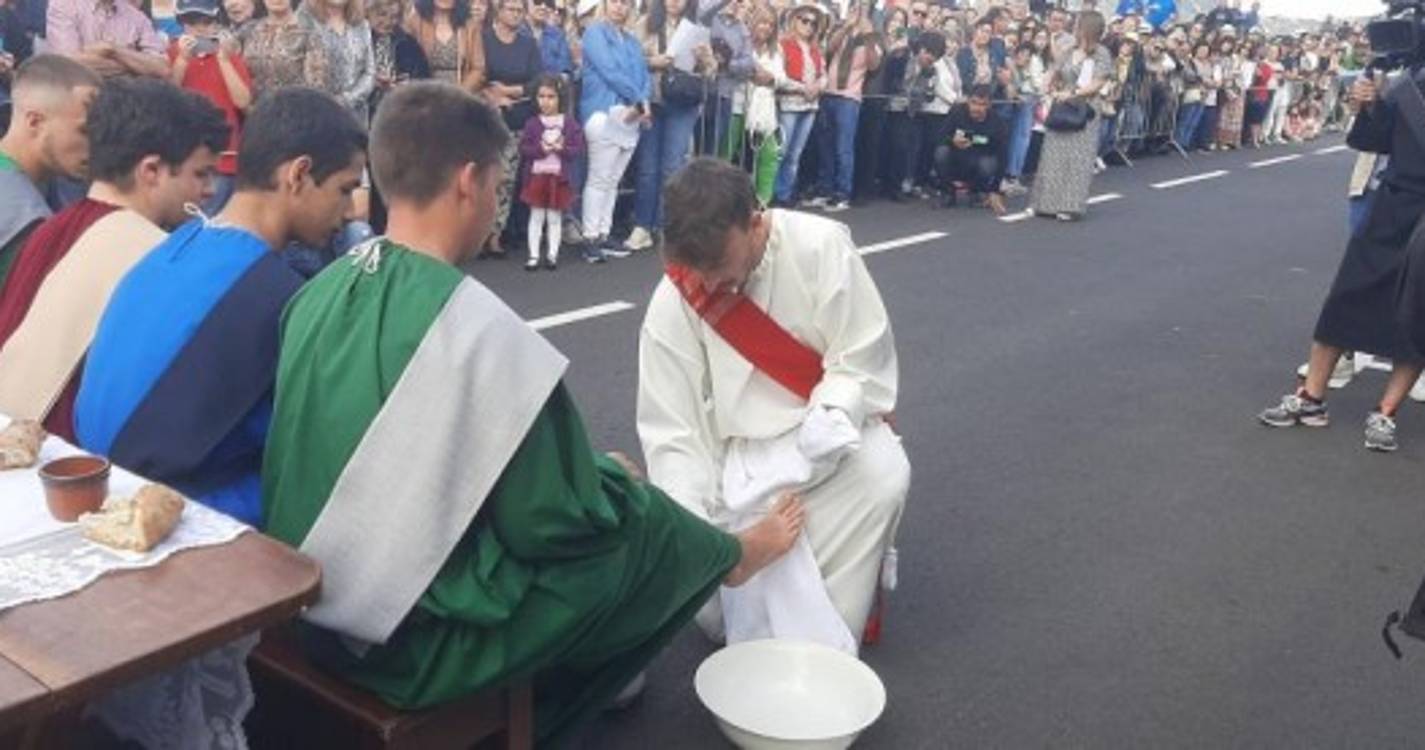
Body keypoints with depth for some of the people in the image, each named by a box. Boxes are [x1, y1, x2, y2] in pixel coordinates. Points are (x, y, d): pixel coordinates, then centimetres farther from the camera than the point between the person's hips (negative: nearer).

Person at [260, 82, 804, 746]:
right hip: (413, 639, -7)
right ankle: (726, 557, 42)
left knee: (599, 484, 20)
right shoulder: (478, 326, -25)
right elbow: (552, 523, -17)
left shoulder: (320, 293, -2)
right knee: (646, 524, 11)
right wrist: (614, 485, 5)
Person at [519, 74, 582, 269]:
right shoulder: (532, 123, 0)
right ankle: (534, 255, 11)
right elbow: (523, 149, -4)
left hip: (559, 177, 0)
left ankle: (552, 254, 16)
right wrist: (540, 149, -19)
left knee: (555, 218, 8)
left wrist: (562, 149, -20)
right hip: (536, 176, 0)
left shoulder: (570, 123, -1)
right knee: (536, 217, 6)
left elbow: (578, 150, -4)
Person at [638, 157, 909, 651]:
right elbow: (671, 434, -13)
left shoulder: (820, 246, -20)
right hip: (741, 453, 1)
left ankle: (815, 645, -20)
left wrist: (830, 417, -32)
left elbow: (863, 359, -15)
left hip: (829, 433, 0)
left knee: (884, 475, -33)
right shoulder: (671, 306, -15)